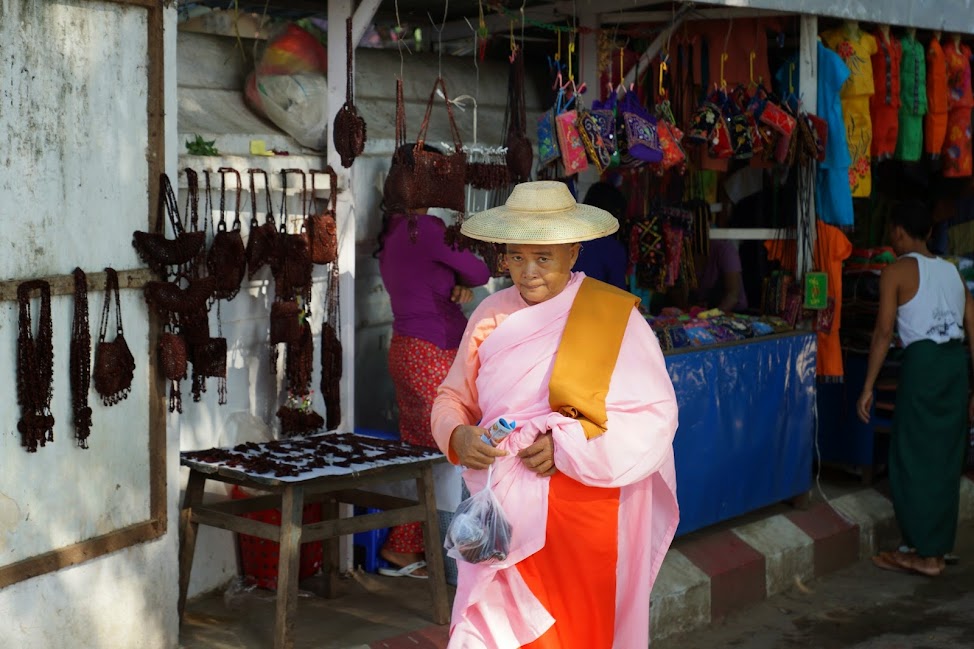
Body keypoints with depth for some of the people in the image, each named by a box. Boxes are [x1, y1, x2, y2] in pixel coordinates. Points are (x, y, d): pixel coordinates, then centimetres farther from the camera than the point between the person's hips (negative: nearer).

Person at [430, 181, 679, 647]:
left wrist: (567, 446, -21)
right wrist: (458, 435, -11)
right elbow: (453, 398, 12)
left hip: (583, 510, -3)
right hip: (504, 508, 3)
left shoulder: (614, 317, -9)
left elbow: (656, 415, -13)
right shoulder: (491, 315, 3)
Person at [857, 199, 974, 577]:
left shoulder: (897, 271, -1)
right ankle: (937, 548, 19)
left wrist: (868, 387, -4)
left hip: (923, 362, -6)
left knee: (913, 458, 2)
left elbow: (884, 332, -7)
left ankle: (924, 553, 5)